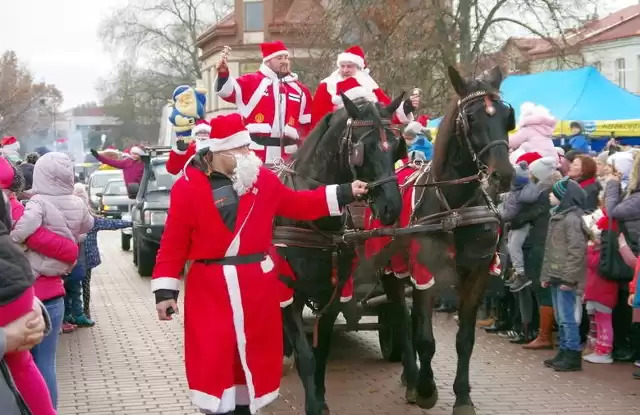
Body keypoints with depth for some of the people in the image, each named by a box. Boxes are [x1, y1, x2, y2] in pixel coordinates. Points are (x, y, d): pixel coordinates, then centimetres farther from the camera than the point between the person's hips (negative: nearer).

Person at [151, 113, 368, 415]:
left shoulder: (262, 179, 4)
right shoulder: (188, 188, -8)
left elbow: (298, 205, 14)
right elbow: (173, 244, -7)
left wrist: (344, 193, 8)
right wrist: (165, 291, -10)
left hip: (257, 286, 4)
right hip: (210, 290, -4)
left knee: (254, 356, 14)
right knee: (213, 362, -2)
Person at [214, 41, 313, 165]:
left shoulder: (300, 89, 14)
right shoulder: (252, 81, 2)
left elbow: (306, 125, 15)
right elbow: (228, 91, -13)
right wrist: (223, 74, -34)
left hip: (287, 156, 4)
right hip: (255, 153, -4)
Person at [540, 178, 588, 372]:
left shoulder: (572, 218, -14)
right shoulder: (557, 215, 16)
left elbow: (577, 251, -20)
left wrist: (569, 277, -21)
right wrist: (546, 274, 16)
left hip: (565, 279, -10)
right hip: (556, 277, 10)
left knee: (568, 318, -7)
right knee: (561, 318, 14)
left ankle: (573, 356, -2)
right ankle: (564, 352, 21)